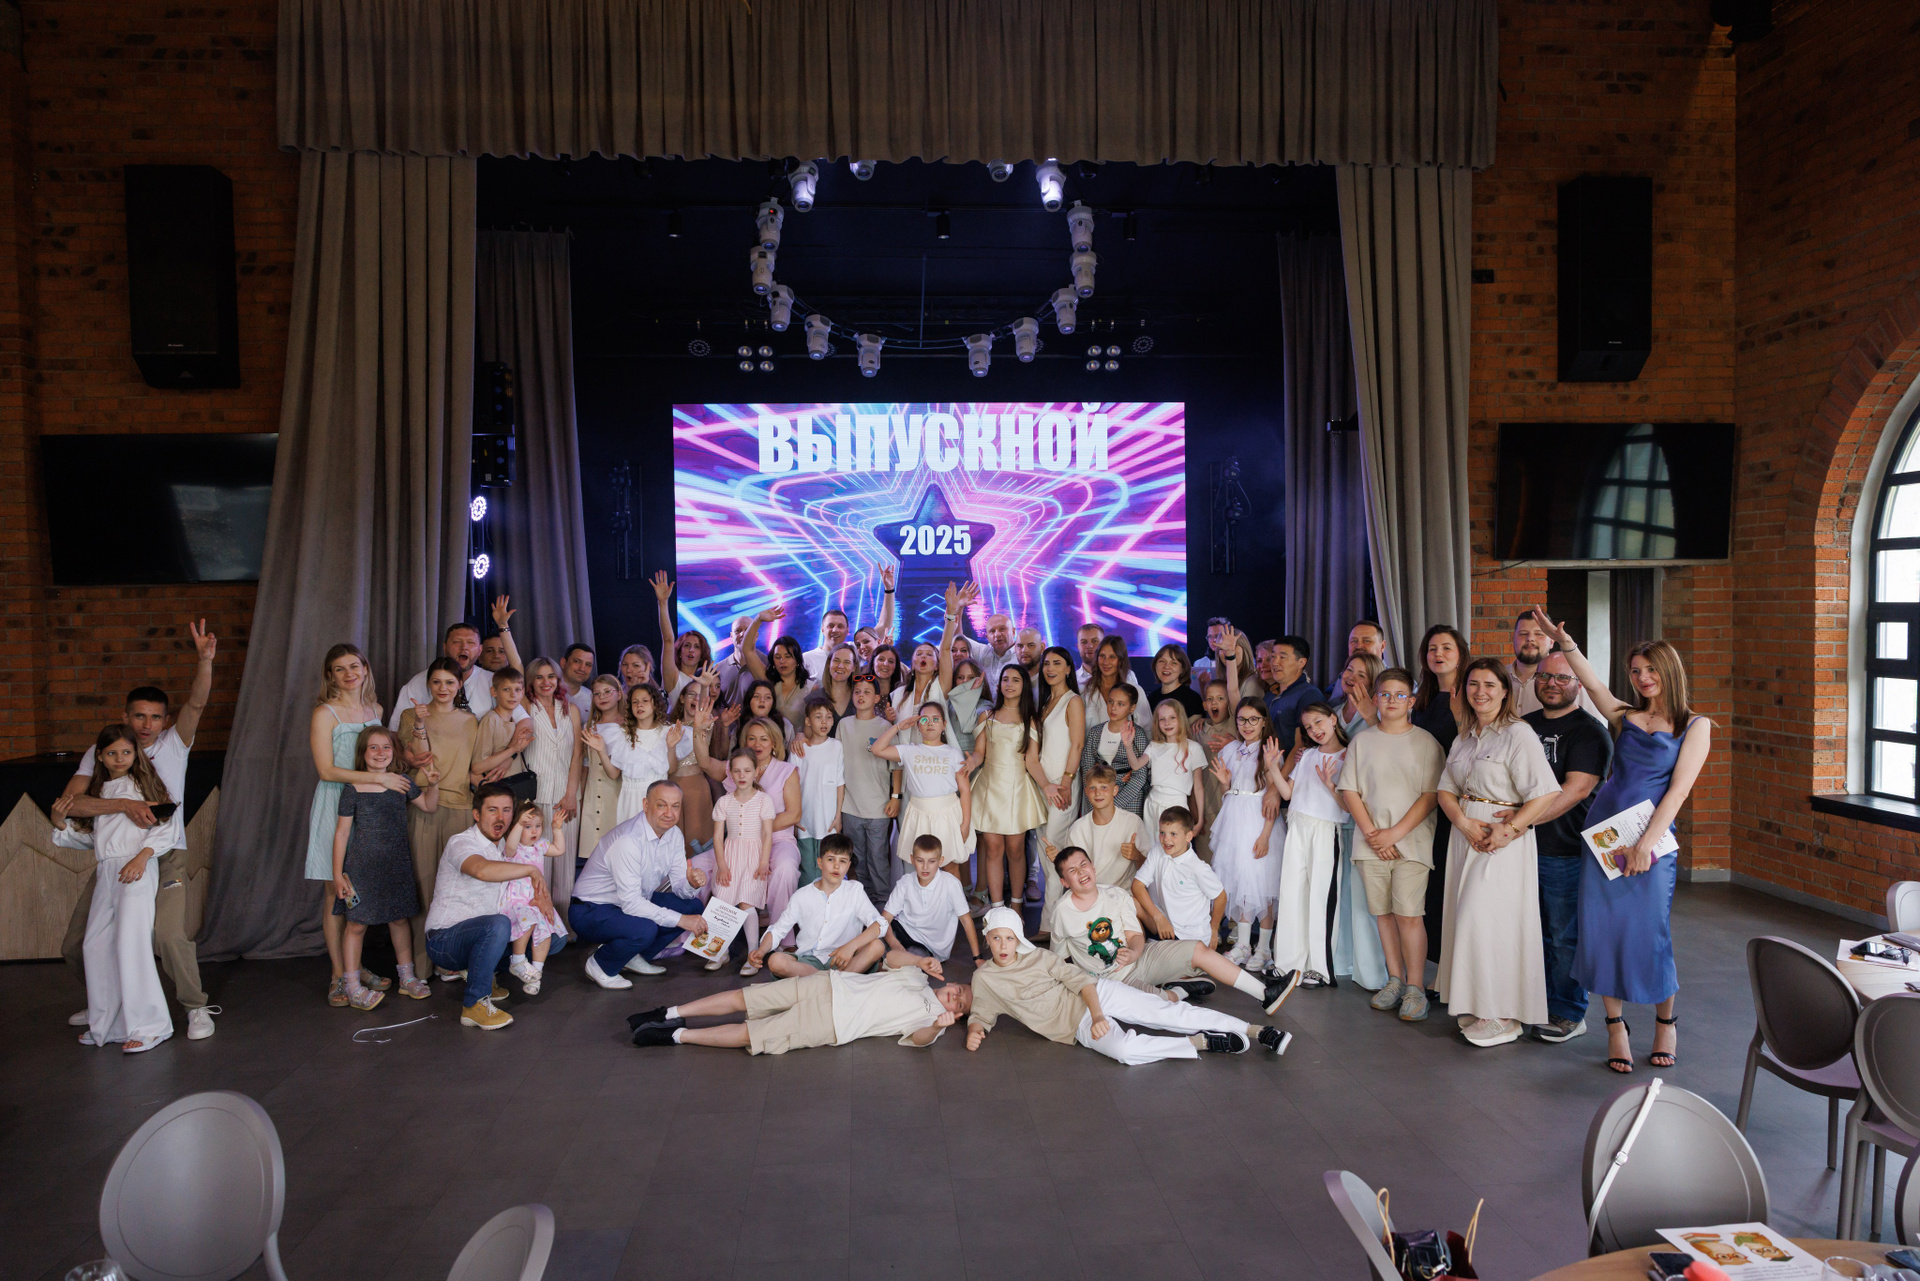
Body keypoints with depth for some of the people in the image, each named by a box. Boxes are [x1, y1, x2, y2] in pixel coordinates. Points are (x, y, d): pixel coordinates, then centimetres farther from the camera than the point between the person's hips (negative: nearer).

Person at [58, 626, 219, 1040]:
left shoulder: (174, 744, -2)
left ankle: (196, 1007, -3)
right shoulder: (101, 753, 1)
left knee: (170, 936, -23)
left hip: (165, 857, -4)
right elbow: (70, 801, -13)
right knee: (76, 945, 9)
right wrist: (124, 804, -29)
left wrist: (205, 660, -37)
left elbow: (196, 704, -20)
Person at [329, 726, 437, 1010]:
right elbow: (342, 832, -6)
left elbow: (428, 805, 19)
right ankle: (353, 987, 9)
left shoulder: (402, 784, 4)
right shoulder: (353, 789, -8)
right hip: (362, 866, -4)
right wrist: (338, 874, -7)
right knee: (356, 923, -1)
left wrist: (432, 784, -2)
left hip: (397, 864, 4)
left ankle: (407, 977, 25)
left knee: (400, 919, 12)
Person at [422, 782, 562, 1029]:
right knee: (498, 924, -37)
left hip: (484, 935, 8)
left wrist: (541, 896, -4)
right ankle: (474, 1004, -23)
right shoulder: (461, 842, -16)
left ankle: (481, 972, 12)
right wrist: (531, 870, -30)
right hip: (445, 939, -8)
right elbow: (482, 870, -40)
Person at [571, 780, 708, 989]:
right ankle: (600, 964, -3)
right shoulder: (627, 841, -29)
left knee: (693, 906, -2)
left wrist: (691, 883, -25)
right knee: (643, 929, -34)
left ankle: (634, 957, 10)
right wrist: (679, 919, -31)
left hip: (633, 902, 9)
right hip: (592, 911, -8)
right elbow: (631, 903, -32)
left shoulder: (674, 835, -3)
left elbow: (679, 884, 0)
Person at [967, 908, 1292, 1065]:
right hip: (1079, 1026, -1)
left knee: (1168, 1014, -18)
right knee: (1124, 1049, -33)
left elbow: (1080, 979, 0)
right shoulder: (984, 978, 7)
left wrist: (1097, 1014, -16)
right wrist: (974, 1031, -16)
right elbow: (982, 1013, 9)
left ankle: (1255, 1031, -13)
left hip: (1099, 995, 1)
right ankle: (1202, 1043, -19)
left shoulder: (1038, 956, 5)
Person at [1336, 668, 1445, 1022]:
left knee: (1409, 912, -9)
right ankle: (1395, 980, 17)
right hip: (1371, 843, 3)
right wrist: (1372, 833, -5)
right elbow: (1349, 791, 6)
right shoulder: (1361, 741, 9)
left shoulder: (1426, 743, 0)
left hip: (1411, 842, -3)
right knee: (1383, 912, 7)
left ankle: (1415, 988, -1)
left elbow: (1431, 796, -4)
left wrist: (1395, 833, -11)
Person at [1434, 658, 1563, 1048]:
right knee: (1467, 919, 9)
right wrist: (1464, 822, -9)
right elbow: (1446, 789, 10)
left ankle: (1504, 1017, 5)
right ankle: (1478, 1008, 20)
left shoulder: (1518, 733, -10)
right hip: (1466, 835, 7)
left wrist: (1508, 830, -21)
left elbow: (1544, 794, -17)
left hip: (1504, 841, -7)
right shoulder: (1464, 738, 14)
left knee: (1487, 920, -7)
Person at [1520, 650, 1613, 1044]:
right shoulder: (1524, 725, 14)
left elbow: (1576, 789, -18)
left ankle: (1570, 1014, 17)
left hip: (1565, 852, -6)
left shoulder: (1589, 731, -7)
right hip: (1523, 848, 6)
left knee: (1564, 937, 3)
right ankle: (1536, 1004, 26)